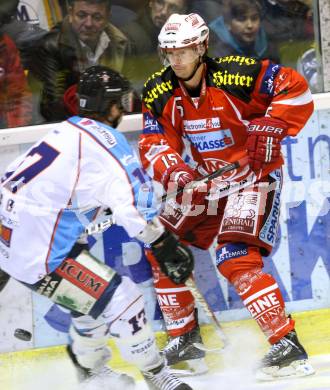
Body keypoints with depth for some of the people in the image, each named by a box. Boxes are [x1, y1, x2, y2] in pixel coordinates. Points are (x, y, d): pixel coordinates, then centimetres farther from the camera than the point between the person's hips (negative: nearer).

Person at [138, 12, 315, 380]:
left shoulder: (235, 74, -20)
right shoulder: (159, 93, -3)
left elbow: (294, 88, -18)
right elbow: (154, 144, -6)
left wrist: (271, 127, -28)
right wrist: (172, 169, -26)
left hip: (252, 175, -7)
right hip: (204, 182, 7)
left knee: (235, 258, -24)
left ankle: (287, 345, -24)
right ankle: (184, 337, 18)